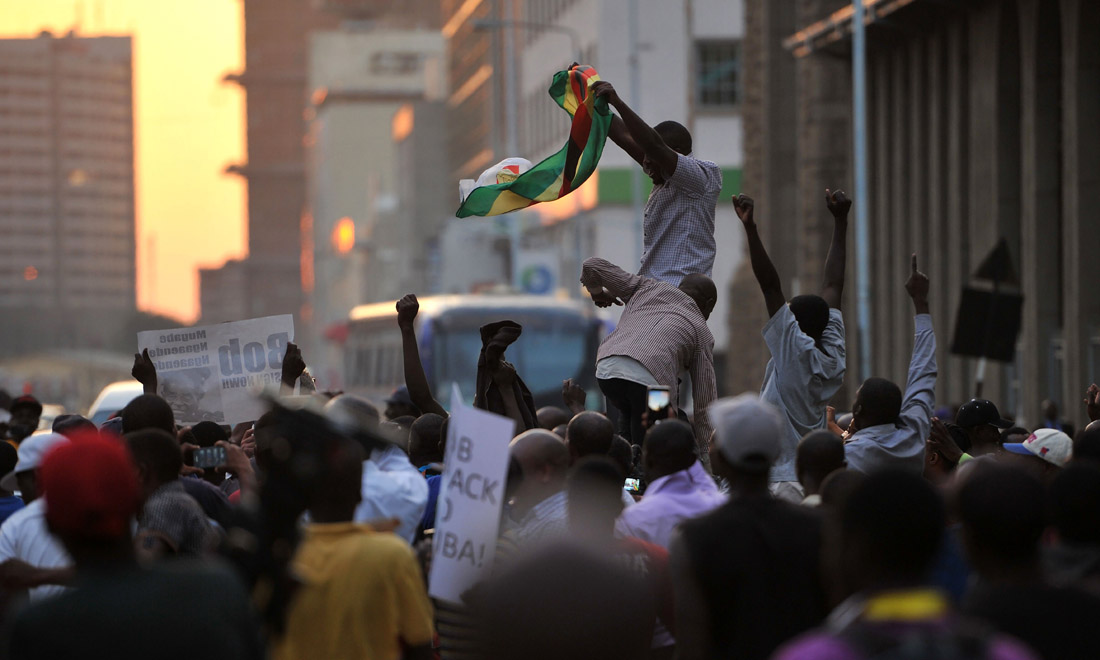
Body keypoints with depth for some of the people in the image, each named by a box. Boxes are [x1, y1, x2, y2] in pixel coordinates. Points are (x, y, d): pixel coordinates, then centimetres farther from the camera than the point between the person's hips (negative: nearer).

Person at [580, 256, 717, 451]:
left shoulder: (646, 288, 29)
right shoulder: (702, 332, 23)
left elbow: (592, 266, 26)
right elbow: (704, 402, 22)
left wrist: (597, 292, 48)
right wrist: (703, 455, 27)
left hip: (607, 369, 3)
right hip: (652, 380, -3)